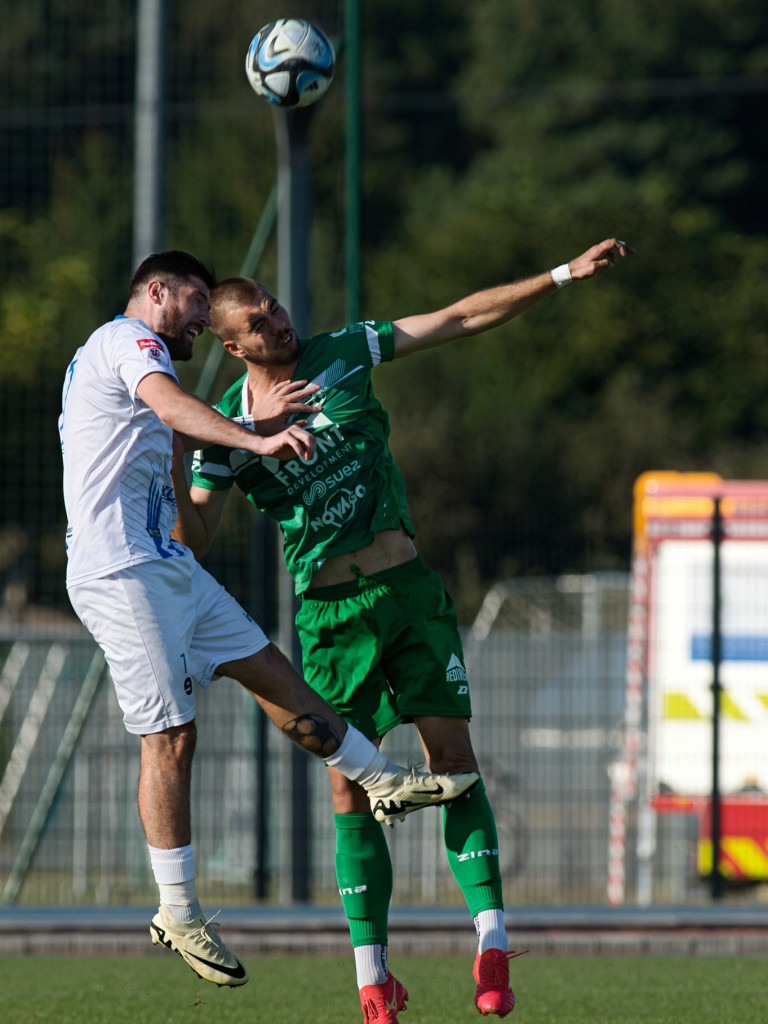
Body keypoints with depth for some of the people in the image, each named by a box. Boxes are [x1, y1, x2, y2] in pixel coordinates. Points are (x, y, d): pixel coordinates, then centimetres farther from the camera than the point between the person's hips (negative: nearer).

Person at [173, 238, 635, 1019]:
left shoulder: (342, 354, 3)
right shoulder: (226, 428, 0)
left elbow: (463, 318, 5)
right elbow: (193, 540, -3)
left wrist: (566, 275, 1)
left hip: (410, 589, 1)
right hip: (329, 613, -1)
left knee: (451, 753, -9)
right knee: (350, 789, -4)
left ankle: (491, 941, -13)